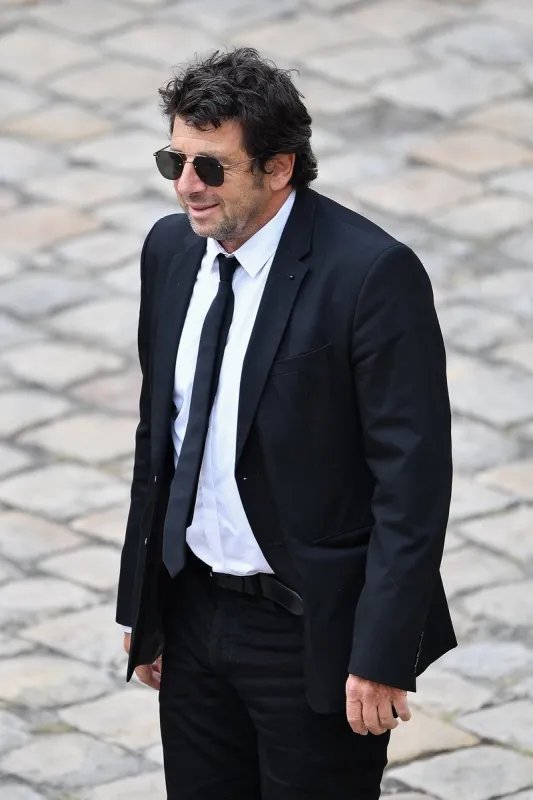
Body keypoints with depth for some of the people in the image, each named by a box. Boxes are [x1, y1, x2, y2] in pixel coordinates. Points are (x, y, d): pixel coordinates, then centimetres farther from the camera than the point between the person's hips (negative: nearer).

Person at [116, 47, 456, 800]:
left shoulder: (373, 273, -18)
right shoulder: (170, 249, 3)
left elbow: (414, 477, -17)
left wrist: (380, 655, -19)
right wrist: (141, 602, 13)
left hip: (313, 627, -6)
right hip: (193, 615, 6)